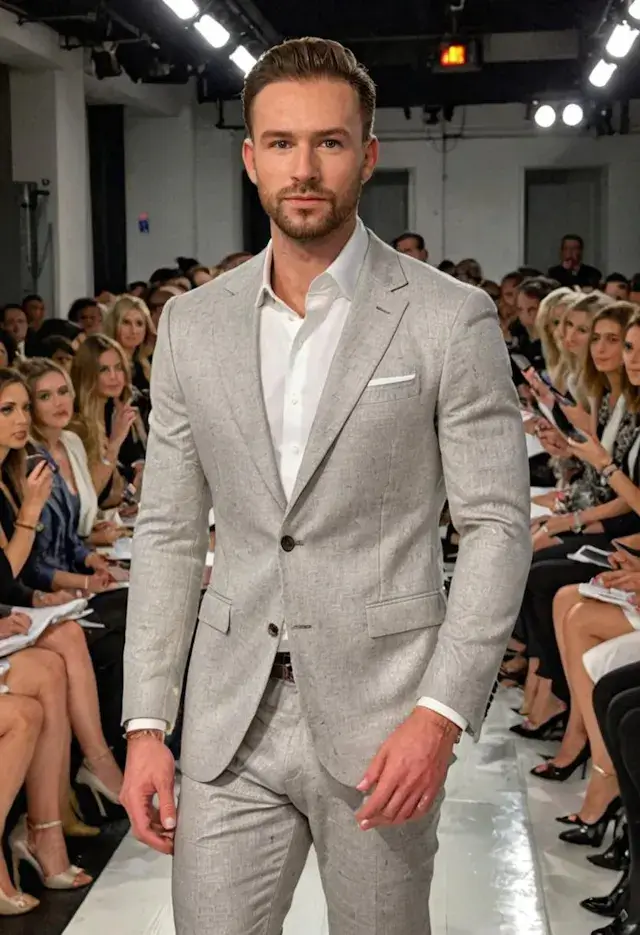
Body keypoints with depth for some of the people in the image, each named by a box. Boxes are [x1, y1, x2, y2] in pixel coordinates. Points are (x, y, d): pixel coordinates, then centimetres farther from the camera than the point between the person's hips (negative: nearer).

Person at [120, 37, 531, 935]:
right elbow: (169, 532, 7)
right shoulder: (191, 324, 5)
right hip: (230, 718, 3)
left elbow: (497, 525, -6)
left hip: (381, 717, -2)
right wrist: (146, 723, 3)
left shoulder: (451, 320, -6)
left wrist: (442, 713, -14)